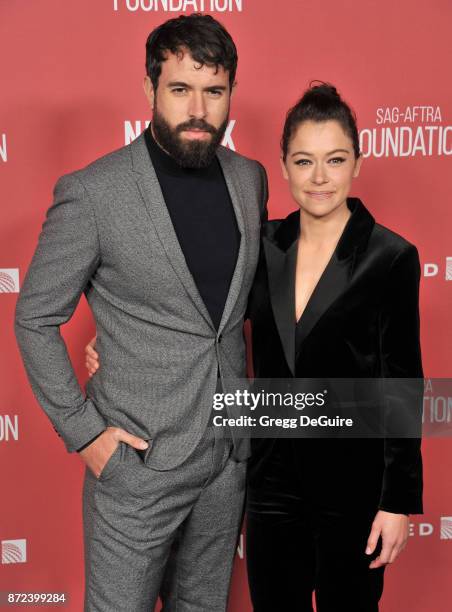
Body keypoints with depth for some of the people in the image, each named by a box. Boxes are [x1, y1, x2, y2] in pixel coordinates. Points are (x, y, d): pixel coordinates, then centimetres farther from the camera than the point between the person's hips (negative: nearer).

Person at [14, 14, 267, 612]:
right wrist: (82, 431, -11)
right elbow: (35, 320, -8)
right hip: (137, 458, -5)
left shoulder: (250, 178, 1)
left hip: (230, 453, 5)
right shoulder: (92, 192, -16)